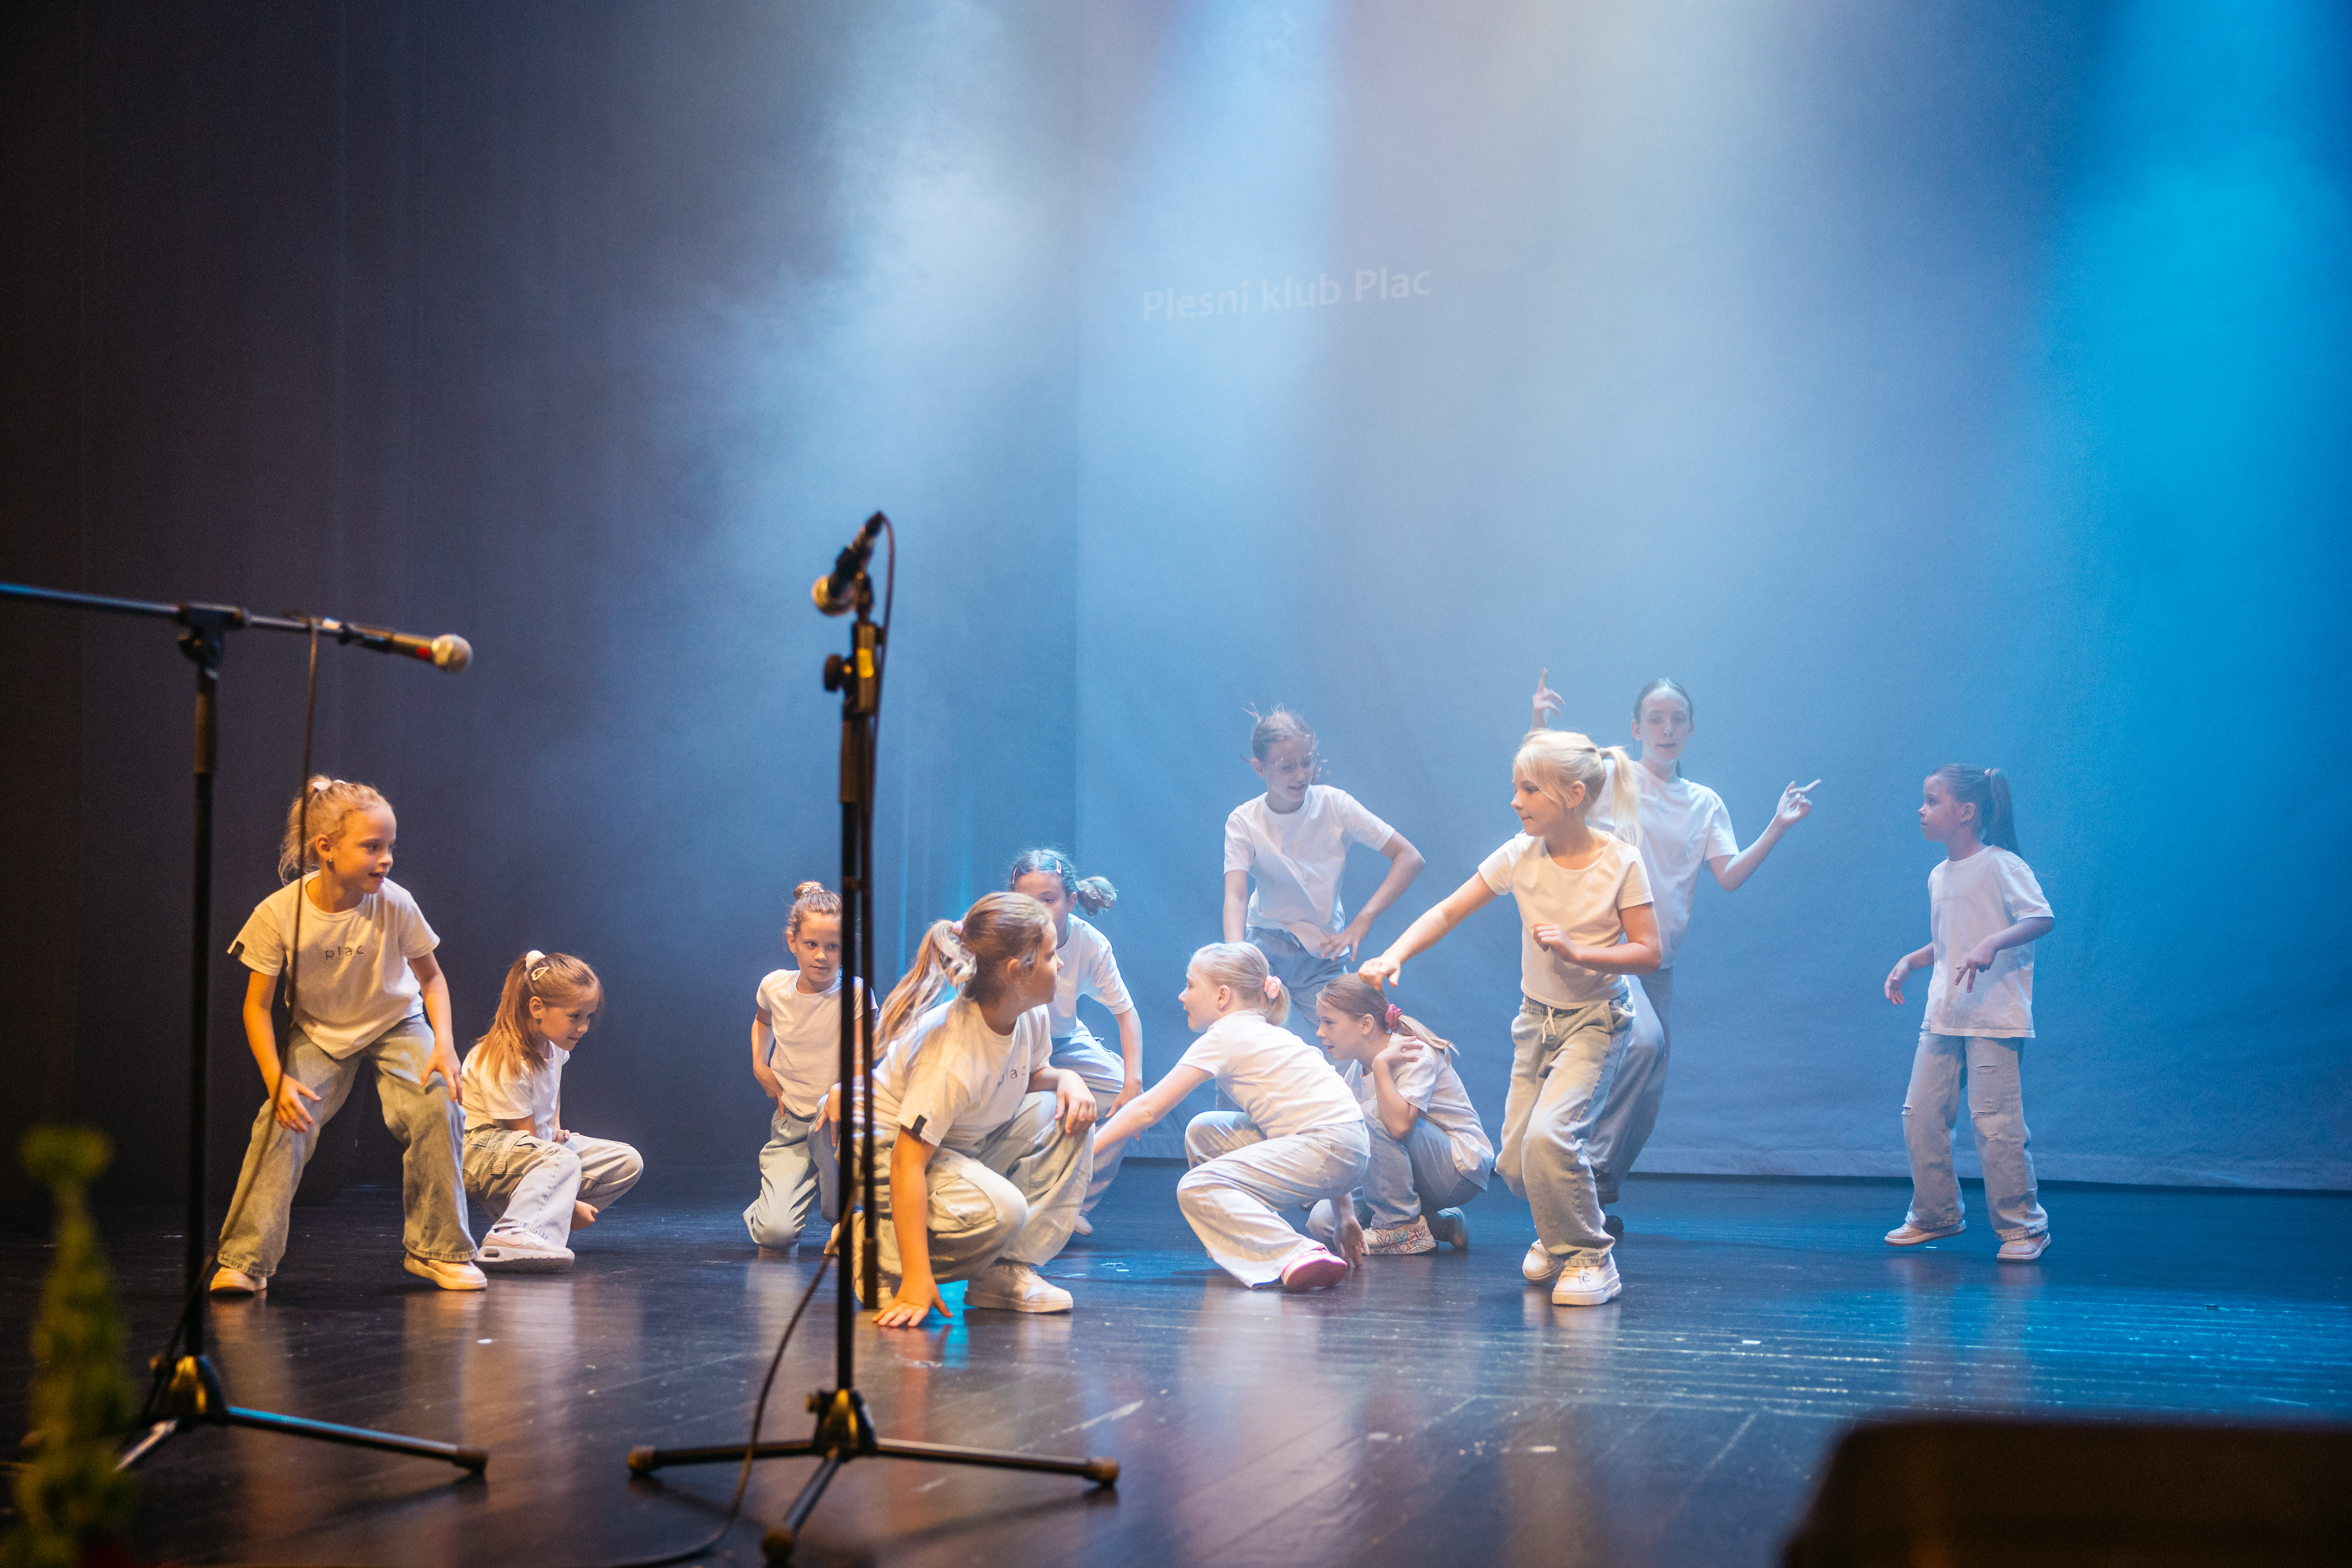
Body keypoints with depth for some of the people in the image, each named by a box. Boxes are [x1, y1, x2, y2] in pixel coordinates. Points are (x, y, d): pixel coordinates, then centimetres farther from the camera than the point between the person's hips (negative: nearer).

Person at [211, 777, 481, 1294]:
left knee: (436, 1106, -23)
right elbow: (257, 1005, -15)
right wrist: (276, 1079, -26)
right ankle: (244, 1261, -9)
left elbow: (431, 978, -7)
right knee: (283, 1122, -21)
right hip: (318, 1034, 0)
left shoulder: (395, 905, -24)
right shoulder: (279, 914, -25)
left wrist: (444, 1043, -22)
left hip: (395, 1024, 0)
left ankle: (437, 1249, -6)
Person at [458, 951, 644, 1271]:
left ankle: (547, 1222, -12)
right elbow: (525, 1139, -24)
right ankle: (511, 1236, -57)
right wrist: (570, 1202, -22)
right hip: (479, 1153, -9)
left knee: (627, 1162, -4)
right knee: (561, 1160, -39)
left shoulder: (552, 1043, 0)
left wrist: (556, 1130, 9)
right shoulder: (507, 1063, -26)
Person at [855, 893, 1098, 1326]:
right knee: (1000, 1210, -34)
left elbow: (1031, 1075, 13)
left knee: (1070, 1118, -12)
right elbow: (909, 1163, -37)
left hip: (970, 1144, 9)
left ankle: (1006, 1271, -10)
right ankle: (873, 1246, -9)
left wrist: (1066, 1078, -14)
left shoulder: (1032, 1016, -10)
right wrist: (917, 1282, -42)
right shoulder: (953, 1054, -34)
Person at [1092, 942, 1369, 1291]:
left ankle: (1300, 1255, -28)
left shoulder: (1224, 1037, -5)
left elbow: (1148, 1108, -8)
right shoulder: (1264, 1033, 20)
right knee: (1203, 1131, 16)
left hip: (1330, 1148, -9)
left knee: (1196, 1189, -14)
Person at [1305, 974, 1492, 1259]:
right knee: (1321, 1222, -8)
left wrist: (1381, 1063, -31)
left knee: (1374, 1114, -29)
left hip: (1461, 1169, -8)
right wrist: (1346, 1216, -13)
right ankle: (1437, 1224, 4)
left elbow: (1400, 1125, -38)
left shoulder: (1414, 1055, -19)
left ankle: (1401, 1228, -17)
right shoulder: (1354, 1073, 4)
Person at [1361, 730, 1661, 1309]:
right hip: (1536, 1017, 5)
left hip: (1595, 1020, -5)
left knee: (1549, 1135, -26)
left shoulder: (1620, 864, -16)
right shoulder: (1520, 856, -8)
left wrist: (1575, 950, -26)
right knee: (1515, 1161, 2)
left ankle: (1590, 1258, -6)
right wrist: (1394, 955, -20)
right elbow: (1447, 913, -5)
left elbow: (1647, 954, -13)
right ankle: (1559, 1233, 35)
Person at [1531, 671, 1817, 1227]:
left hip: (1659, 960, 6)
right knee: (1644, 1040, -30)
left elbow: (1730, 875, 4)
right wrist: (1539, 728, -26)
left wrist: (1778, 828, -5)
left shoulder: (1705, 803, 13)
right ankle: (1592, 1166, -16)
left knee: (1649, 1097, 5)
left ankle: (1593, 1200, 19)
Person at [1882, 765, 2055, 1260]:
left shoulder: (2000, 865, -8)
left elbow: (2042, 918, -17)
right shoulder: (1939, 876, 16)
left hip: (1995, 1019, -8)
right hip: (1942, 1019, 8)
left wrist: (1992, 943, -29)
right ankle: (1935, 1215, 20)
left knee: (1995, 1122, -9)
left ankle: (2023, 1226, 2)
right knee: (1920, 1116, 6)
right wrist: (1908, 962, 13)